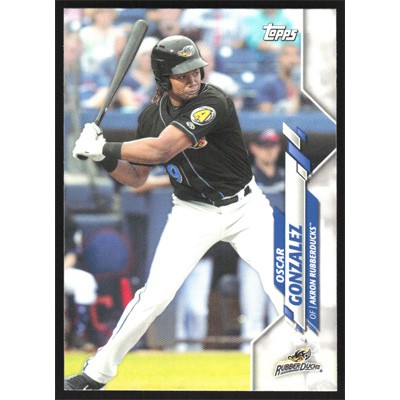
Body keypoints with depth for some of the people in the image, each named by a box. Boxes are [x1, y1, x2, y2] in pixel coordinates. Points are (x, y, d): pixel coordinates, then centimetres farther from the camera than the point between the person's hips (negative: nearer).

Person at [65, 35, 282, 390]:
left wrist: (105, 148, -27)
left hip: (244, 206, -3)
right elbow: (136, 177, 6)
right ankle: (97, 373, 5)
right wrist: (104, 157, -13)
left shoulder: (212, 102, -23)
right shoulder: (152, 116, -3)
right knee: (154, 295, -7)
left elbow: (161, 149, -32)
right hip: (193, 213, 3)